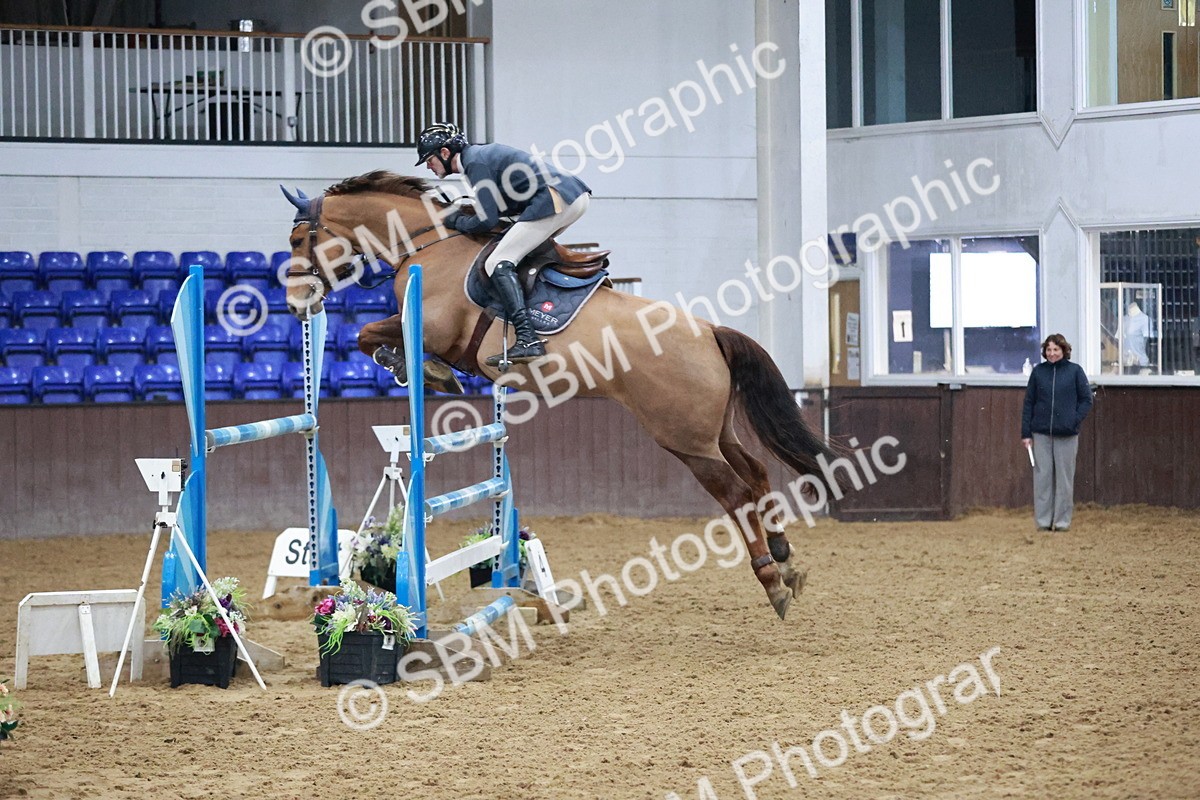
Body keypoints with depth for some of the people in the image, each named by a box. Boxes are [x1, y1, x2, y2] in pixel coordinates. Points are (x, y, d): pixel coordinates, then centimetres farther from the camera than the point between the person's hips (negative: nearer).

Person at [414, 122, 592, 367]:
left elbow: (486, 220, -13)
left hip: (554, 201, -10)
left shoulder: (476, 163, -6)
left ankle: (528, 341, -28)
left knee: (497, 263, -12)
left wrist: (453, 220, 5)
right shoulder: (483, 154, 23)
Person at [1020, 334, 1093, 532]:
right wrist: (1026, 433, 4)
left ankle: (1062, 520, 10)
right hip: (1041, 434, 1)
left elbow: (1086, 399, 5)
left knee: (1064, 477, 3)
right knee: (1042, 476, 2)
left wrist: (1075, 421, -8)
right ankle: (1043, 520, 7)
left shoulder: (1075, 371, 0)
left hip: (1066, 434, -1)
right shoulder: (1038, 372, 5)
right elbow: (1028, 402, 8)